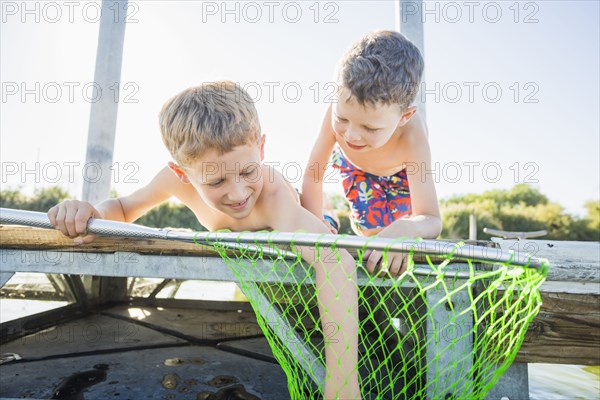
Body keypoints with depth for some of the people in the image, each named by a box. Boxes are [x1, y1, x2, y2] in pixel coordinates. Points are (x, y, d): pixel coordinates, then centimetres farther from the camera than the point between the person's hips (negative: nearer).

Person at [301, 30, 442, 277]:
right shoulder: (338, 112, -42)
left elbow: (432, 219, -47)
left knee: (380, 227, 2)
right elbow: (312, 175, -29)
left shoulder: (411, 136, -47)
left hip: (400, 173, 0)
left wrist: (406, 228, -70)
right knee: (369, 228, -4)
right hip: (352, 163, 1)